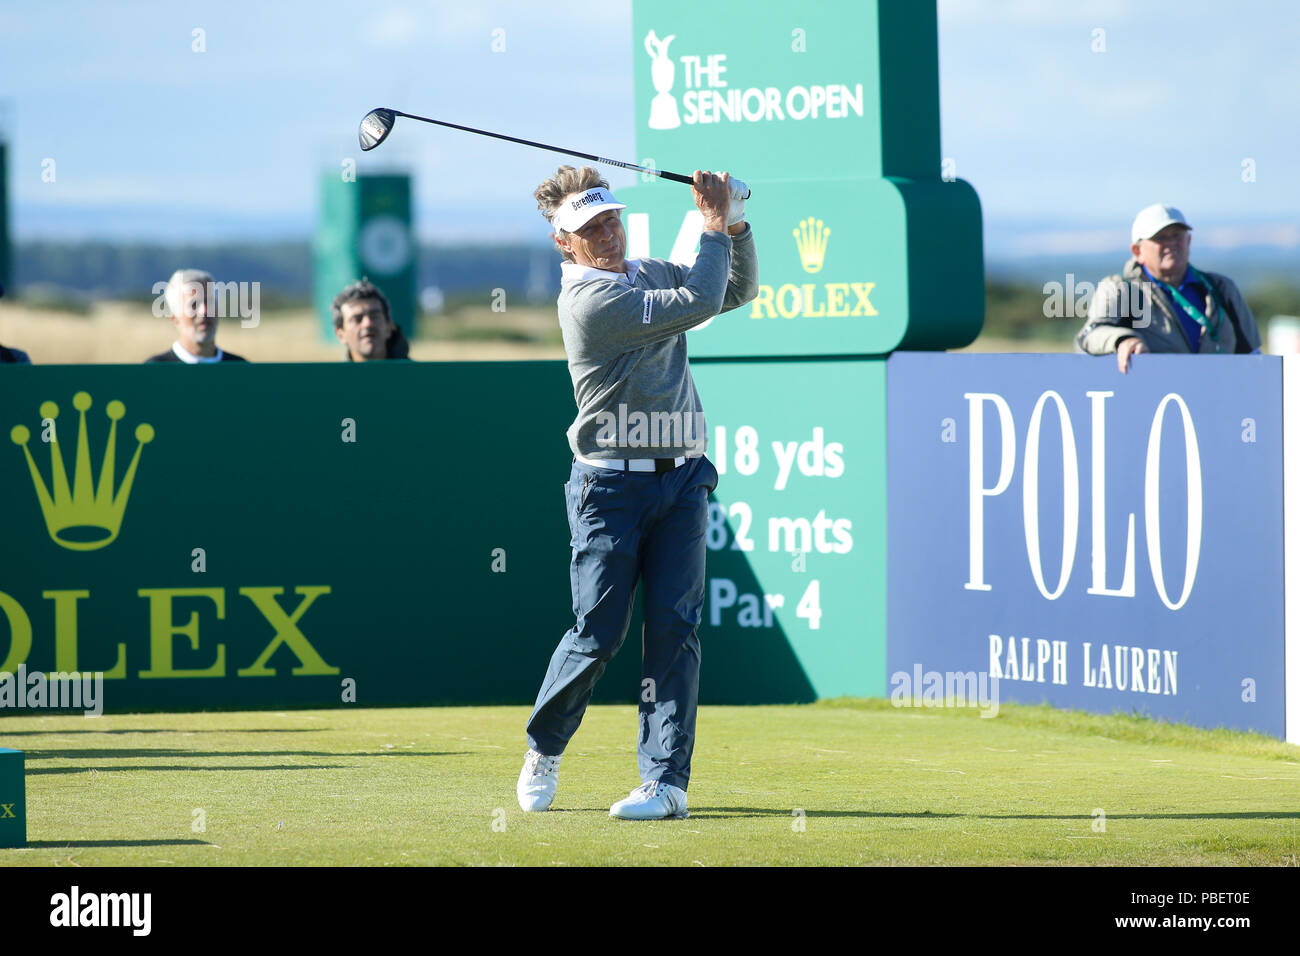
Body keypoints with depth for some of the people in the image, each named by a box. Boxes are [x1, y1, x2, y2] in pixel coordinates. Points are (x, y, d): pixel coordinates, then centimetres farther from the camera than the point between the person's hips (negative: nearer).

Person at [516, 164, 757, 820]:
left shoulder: (651, 274, 13)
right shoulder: (589, 300, -14)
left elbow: (737, 290, 23)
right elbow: (700, 301, -17)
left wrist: (735, 223, 7)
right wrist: (715, 225, -5)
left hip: (682, 480, 6)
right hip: (611, 486, -6)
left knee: (674, 627, -4)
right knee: (598, 632, -4)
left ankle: (666, 778, -6)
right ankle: (543, 747, 21)